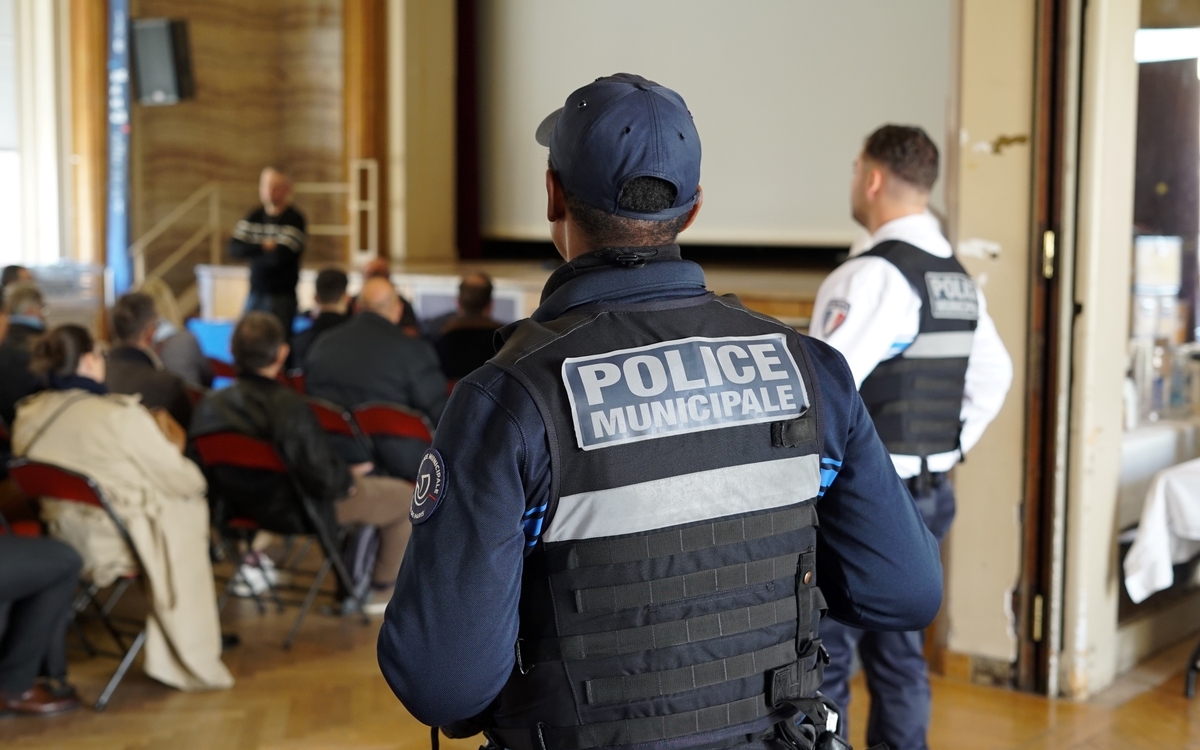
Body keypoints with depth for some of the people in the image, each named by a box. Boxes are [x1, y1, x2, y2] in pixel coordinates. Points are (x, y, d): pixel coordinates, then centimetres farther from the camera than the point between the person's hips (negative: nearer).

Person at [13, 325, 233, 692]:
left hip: (60, 538, 7)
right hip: (115, 543, -7)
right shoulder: (120, 416, -21)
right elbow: (186, 481, -11)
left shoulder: (27, 416, 0)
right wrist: (174, 446, 11)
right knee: (190, 507, 16)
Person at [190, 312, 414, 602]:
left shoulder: (209, 405, -13)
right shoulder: (290, 408, -32)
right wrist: (347, 477, -5)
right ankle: (384, 587, 30)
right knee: (405, 496, 12)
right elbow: (324, 481, -28)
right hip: (296, 512, -8)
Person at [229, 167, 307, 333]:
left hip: (282, 295, -5)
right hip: (255, 293, 5)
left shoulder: (294, 219, -8)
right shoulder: (254, 216, 9)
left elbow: (280, 256, -18)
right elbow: (234, 249, 0)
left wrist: (251, 251, -4)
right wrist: (263, 247, -15)